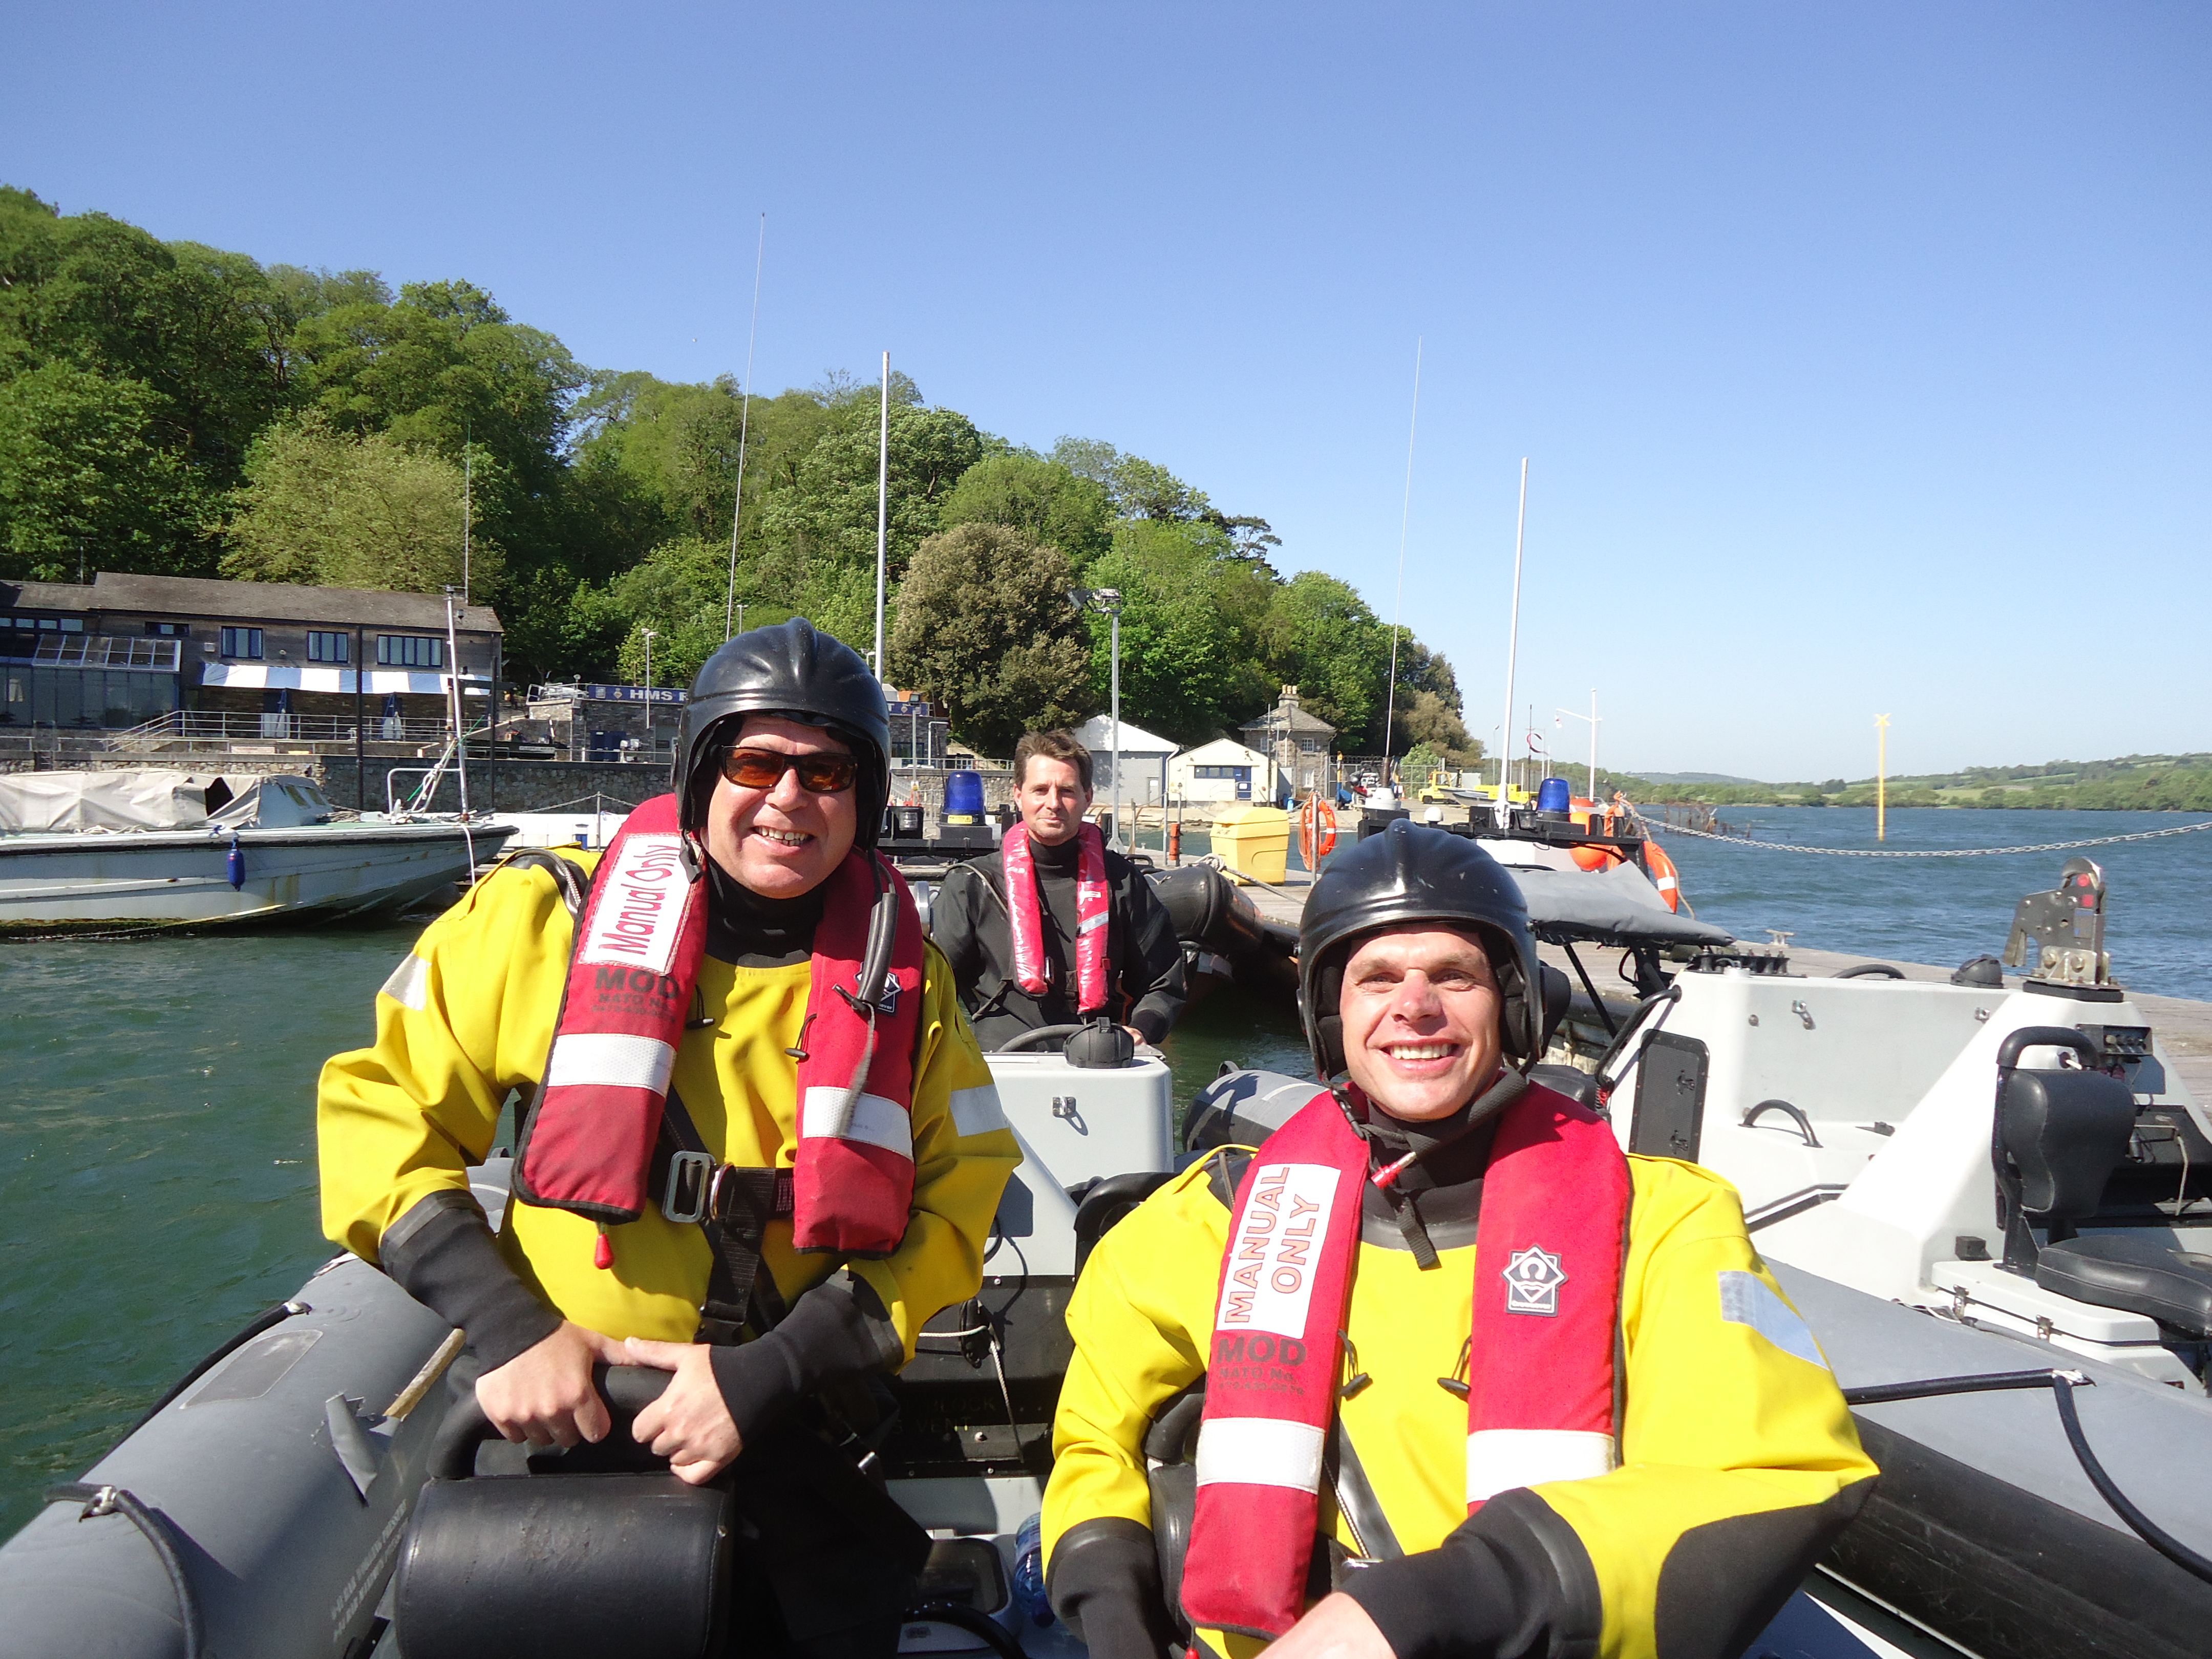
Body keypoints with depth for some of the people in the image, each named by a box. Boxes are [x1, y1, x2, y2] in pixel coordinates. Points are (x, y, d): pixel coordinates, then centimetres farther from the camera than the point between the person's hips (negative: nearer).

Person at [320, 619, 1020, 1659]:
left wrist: (770, 1375, -13)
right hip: (558, 1427, -1)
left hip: (802, 1459, 1)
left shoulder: (903, 976, 0)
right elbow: (379, 1112, 0)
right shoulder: (545, 918, -5)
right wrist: (502, 1325, -12)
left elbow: (957, 1208, -2)